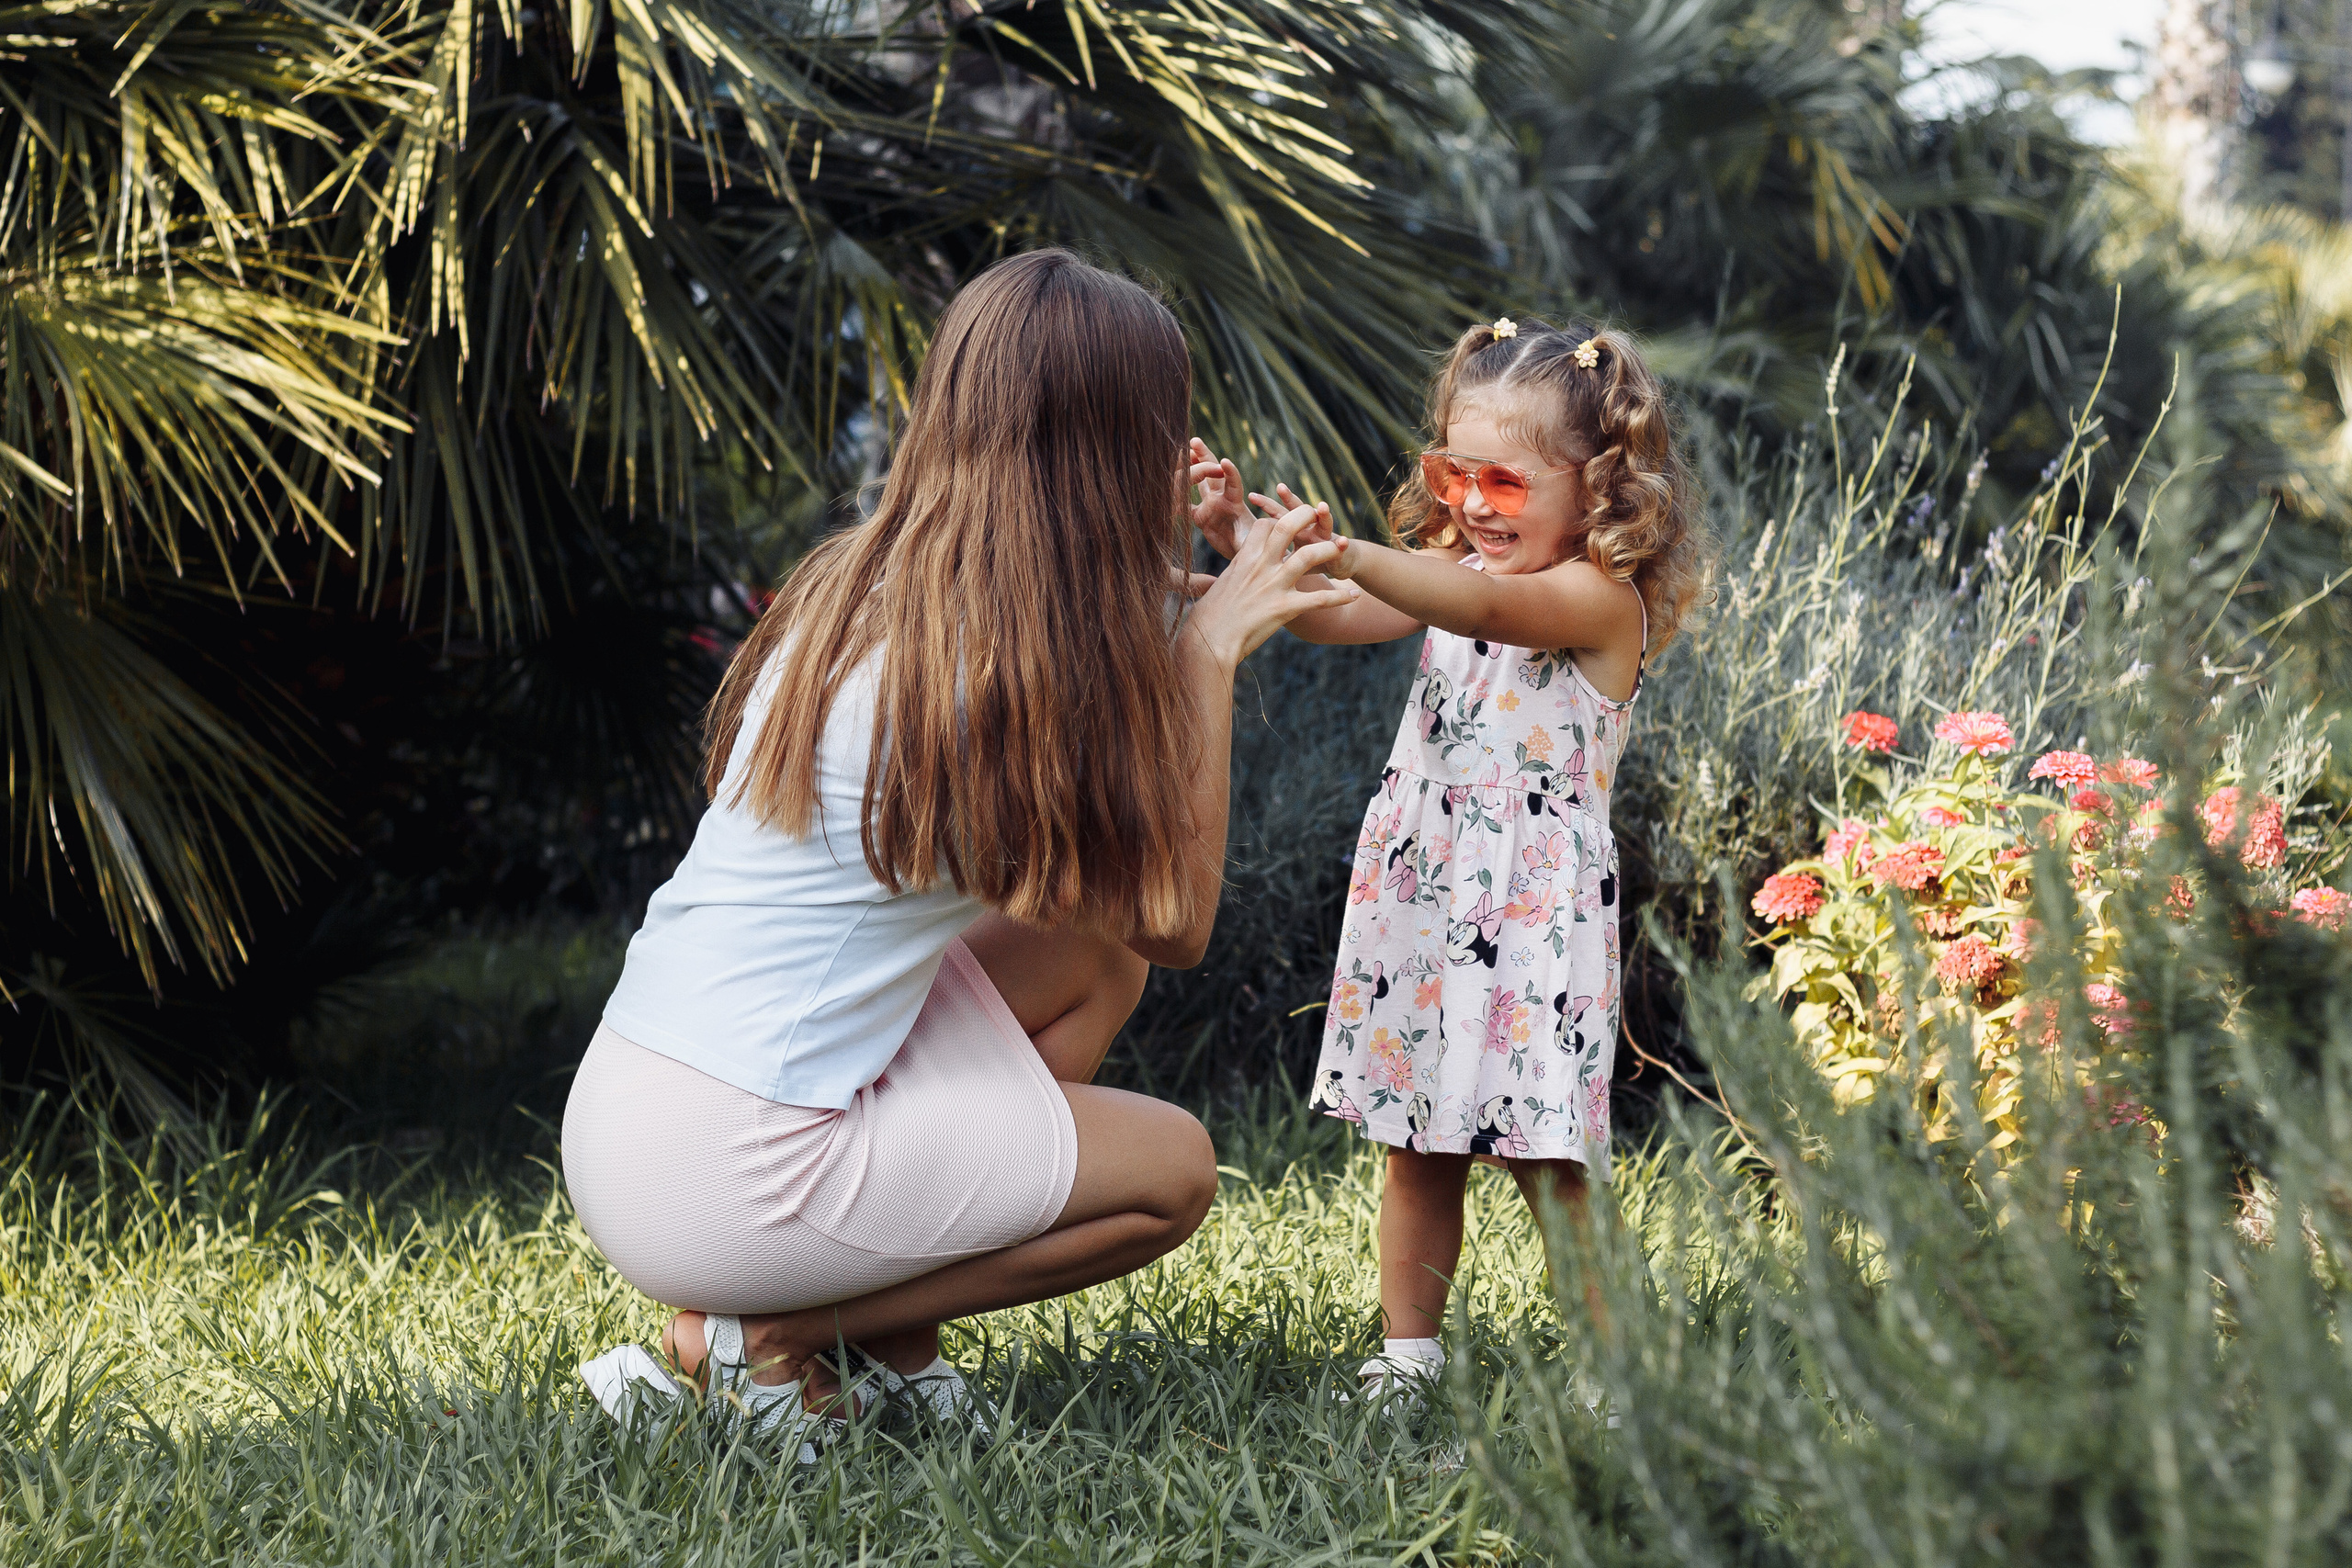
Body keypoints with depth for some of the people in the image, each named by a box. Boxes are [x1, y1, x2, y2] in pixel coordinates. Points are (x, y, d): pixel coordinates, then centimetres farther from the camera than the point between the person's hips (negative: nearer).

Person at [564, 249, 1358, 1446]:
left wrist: (1153, 569, 22)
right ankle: (759, 1335, 1)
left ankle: (886, 1333, 14)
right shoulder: (998, 669, -19)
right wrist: (1210, 648, -2)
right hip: (723, 1181, -9)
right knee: (1171, 1169, 7)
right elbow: (1175, 921, -8)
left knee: (1093, 957, 17)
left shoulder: (859, 584, 7)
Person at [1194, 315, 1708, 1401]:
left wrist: (1344, 556, -47)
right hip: (1417, 891, 7)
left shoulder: (1602, 597, -12)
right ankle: (1407, 1354, 21)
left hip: (1537, 906, -7)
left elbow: (1487, 606, -32)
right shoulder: (1452, 565, 11)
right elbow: (1340, 619, -2)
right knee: (1415, 1140, 11)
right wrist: (1257, 555, -22)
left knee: (1545, 1153, -5)